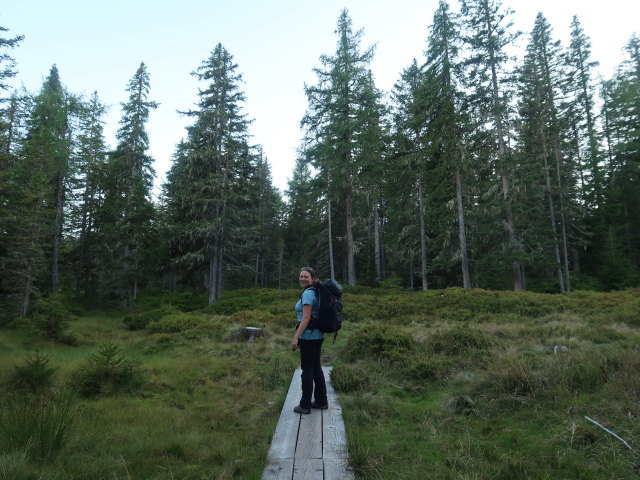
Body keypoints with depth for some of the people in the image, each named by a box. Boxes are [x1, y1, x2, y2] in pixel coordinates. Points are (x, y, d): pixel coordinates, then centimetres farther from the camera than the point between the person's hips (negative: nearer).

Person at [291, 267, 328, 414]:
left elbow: (306, 318, -21)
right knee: (316, 368, 16)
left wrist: (296, 337, -20)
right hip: (318, 335, 9)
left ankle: (305, 405, 13)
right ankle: (321, 401, 25)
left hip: (308, 336, -9)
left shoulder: (307, 293, -16)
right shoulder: (315, 292, 11)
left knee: (307, 370, 1)